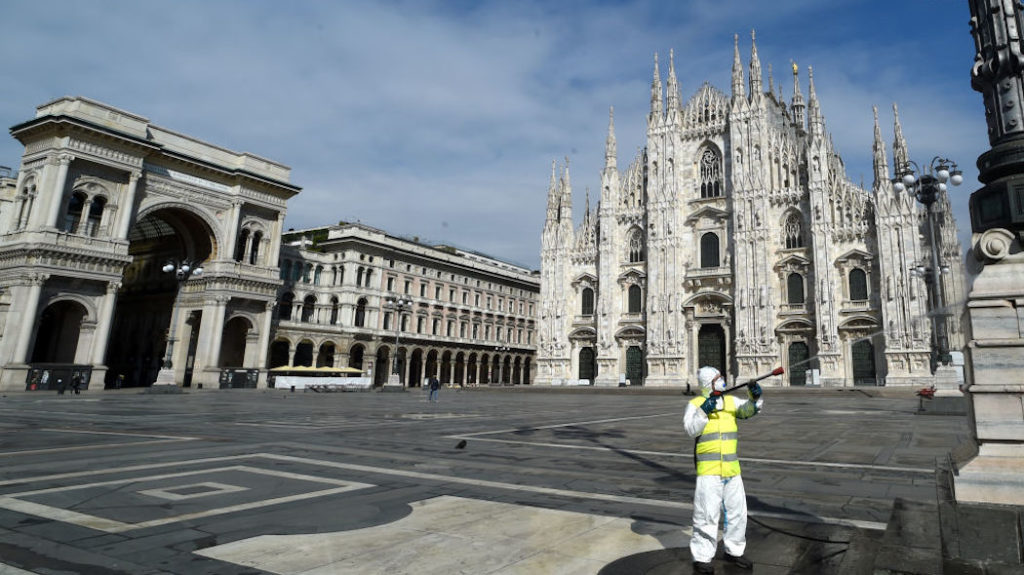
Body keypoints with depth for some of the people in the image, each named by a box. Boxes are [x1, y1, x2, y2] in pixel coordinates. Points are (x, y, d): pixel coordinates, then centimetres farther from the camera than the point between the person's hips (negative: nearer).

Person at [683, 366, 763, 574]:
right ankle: (701, 557, 9)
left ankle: (733, 551, 33)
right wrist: (703, 411, -26)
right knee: (707, 514, -3)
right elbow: (690, 430, -15)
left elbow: (749, 410, -6)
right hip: (708, 470, -5)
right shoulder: (695, 404, -4)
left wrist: (755, 397, -24)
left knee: (737, 512, 15)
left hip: (732, 469, 5)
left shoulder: (731, 401, 9)